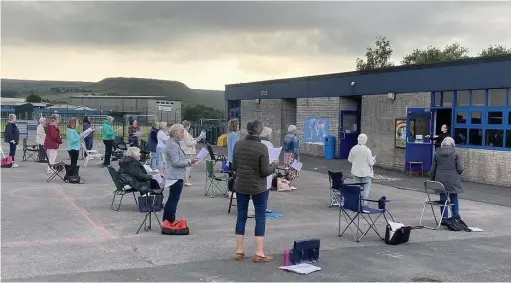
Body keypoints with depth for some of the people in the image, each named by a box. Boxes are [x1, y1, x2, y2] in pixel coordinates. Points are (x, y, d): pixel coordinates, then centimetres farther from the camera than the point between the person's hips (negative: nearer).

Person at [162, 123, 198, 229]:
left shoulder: (174, 143, 17)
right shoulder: (173, 145, -17)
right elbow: (176, 162, -21)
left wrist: (188, 161, 15)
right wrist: (189, 162, -19)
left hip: (175, 176, 11)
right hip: (175, 176, -11)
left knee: (172, 199, 15)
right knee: (173, 199, -5)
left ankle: (167, 220, 22)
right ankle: (169, 221, 0)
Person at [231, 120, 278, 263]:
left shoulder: (238, 145, -2)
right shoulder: (262, 148, -17)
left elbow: (234, 167, 6)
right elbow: (265, 171, -15)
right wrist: (274, 164, 3)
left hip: (241, 186, 5)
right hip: (258, 188, -5)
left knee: (241, 217, 12)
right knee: (260, 218, 5)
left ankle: (239, 251, 18)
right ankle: (259, 254, 5)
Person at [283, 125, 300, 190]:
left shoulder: (286, 137, 10)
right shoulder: (294, 138, -15)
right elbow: (296, 148, -17)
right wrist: (297, 157, -14)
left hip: (286, 155, 8)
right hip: (292, 155, -8)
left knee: (288, 169, 14)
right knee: (292, 170, -3)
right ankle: (290, 185, -3)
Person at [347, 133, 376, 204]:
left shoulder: (353, 149, -7)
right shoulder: (367, 150, -17)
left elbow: (349, 160, 2)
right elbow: (370, 163, -13)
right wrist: (373, 159, 8)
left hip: (356, 172, 4)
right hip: (365, 172, -4)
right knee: (366, 187, 8)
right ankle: (364, 202, 6)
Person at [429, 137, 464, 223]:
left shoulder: (437, 153, 3)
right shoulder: (455, 153, -3)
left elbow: (433, 169, 6)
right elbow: (460, 169, -4)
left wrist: (431, 180, 15)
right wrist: (457, 175, 17)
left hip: (441, 180, 1)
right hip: (453, 180, -1)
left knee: (443, 199, 7)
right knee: (454, 198, 11)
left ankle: (444, 219, 10)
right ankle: (456, 218, 13)